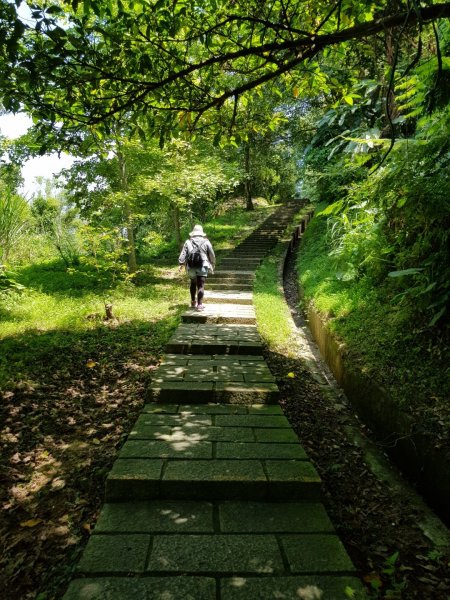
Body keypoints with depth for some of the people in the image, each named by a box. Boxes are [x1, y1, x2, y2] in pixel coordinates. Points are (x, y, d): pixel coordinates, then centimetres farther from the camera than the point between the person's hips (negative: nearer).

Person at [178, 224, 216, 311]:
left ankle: (193, 302, 28)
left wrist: (181, 264, 13)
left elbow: (183, 255, 0)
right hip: (202, 267, -2)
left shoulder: (188, 242, 5)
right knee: (201, 286, -2)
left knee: (193, 283, 21)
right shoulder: (206, 242, 2)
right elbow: (212, 255, 6)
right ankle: (199, 304, -9)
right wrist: (212, 264, 21)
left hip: (191, 267, 2)